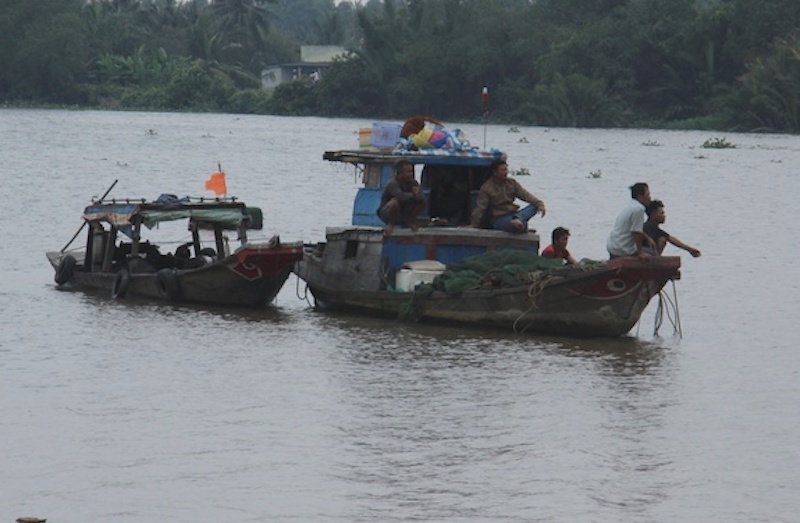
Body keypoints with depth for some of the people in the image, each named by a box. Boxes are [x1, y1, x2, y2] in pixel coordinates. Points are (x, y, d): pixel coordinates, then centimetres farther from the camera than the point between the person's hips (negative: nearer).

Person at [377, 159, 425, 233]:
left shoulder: (413, 183, -6)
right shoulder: (393, 185, -27)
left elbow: (421, 197, -17)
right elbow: (402, 197, -45)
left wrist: (416, 193, -39)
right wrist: (413, 194, -26)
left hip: (403, 214, 6)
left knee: (422, 201, -12)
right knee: (395, 201, -38)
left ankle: (409, 221, 6)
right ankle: (391, 224, -12)